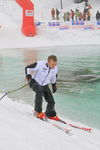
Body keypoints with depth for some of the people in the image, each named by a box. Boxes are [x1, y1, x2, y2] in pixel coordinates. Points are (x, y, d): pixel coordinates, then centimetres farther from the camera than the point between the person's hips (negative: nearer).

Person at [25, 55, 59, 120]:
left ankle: (50, 114, 28)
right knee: (39, 90, -38)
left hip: (45, 85, 5)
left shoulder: (55, 69, -12)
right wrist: (29, 77, -28)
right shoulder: (40, 64, -28)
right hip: (35, 82, -5)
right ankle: (38, 112, -26)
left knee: (51, 101, -4)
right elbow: (28, 68, -17)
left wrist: (54, 85, 17)